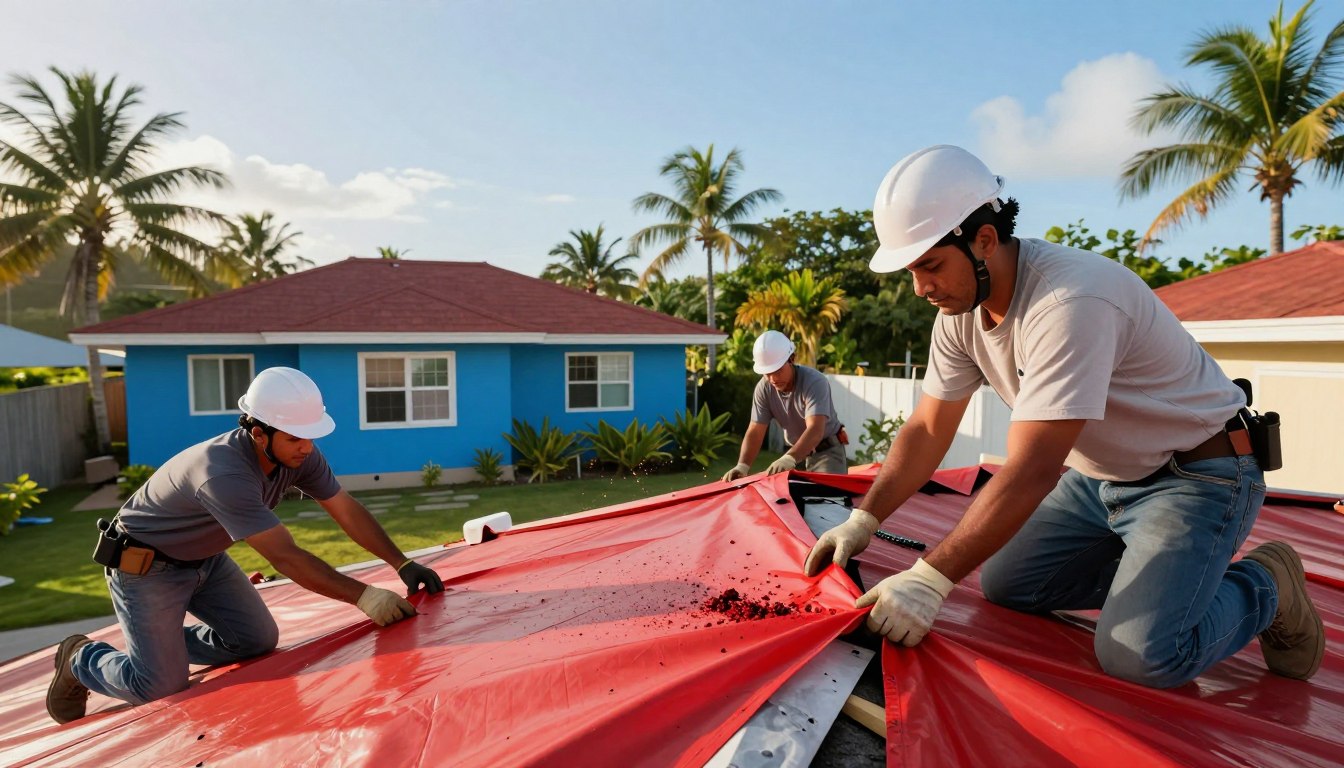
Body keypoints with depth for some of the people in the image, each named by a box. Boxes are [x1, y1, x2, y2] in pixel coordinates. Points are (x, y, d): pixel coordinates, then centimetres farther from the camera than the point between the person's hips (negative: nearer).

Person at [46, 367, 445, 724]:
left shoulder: (298, 454, -17)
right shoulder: (223, 472, -38)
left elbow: (347, 509, -11)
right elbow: (286, 557, -39)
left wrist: (402, 563, -18)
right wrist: (363, 596, -40)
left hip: (206, 558, 7)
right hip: (146, 566, -7)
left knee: (259, 641, 1)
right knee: (161, 686, -8)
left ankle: (157, 643, 23)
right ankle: (80, 660, 20)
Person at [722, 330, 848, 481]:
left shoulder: (815, 381, -27)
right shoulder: (764, 388, -12)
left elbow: (815, 430, -38)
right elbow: (755, 432, -11)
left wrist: (790, 458, -54)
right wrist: (742, 466, -28)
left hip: (827, 450, -5)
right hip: (797, 452, 5)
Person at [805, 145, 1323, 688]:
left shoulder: (1070, 300, -33)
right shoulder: (961, 307, -7)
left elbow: (1030, 472, -36)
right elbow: (928, 429, -2)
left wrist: (929, 580, -37)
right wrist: (861, 522, -11)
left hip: (1197, 474, -7)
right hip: (1099, 476, 8)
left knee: (1139, 656, -21)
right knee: (1003, 585, 2)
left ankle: (1263, 587, 7)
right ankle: (1159, 576, 18)